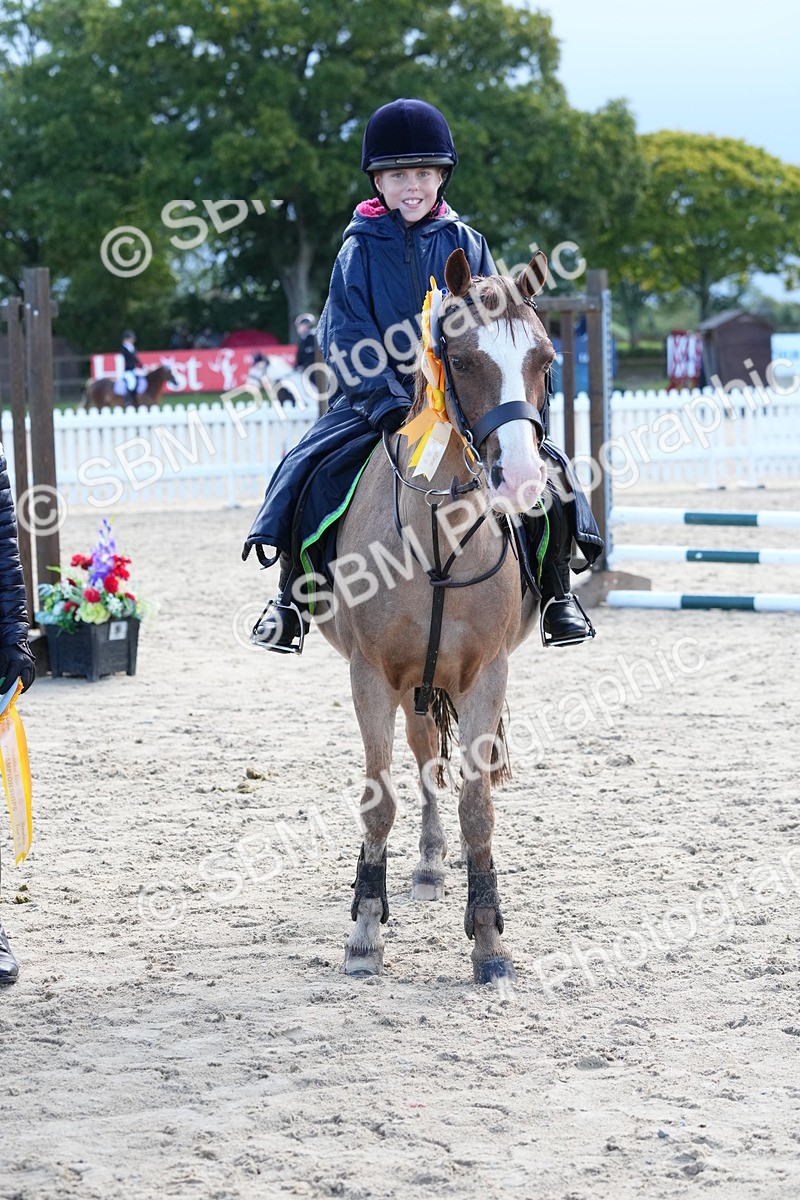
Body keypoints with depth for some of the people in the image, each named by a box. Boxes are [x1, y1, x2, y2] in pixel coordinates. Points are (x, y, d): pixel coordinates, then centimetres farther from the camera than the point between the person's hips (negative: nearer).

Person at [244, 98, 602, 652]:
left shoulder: (464, 244, 5)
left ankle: (556, 589, 0)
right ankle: (292, 592, -3)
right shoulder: (360, 249, 1)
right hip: (375, 396, -1)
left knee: (544, 469, -19)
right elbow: (346, 335, -6)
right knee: (305, 468, -23)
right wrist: (384, 399, -20)